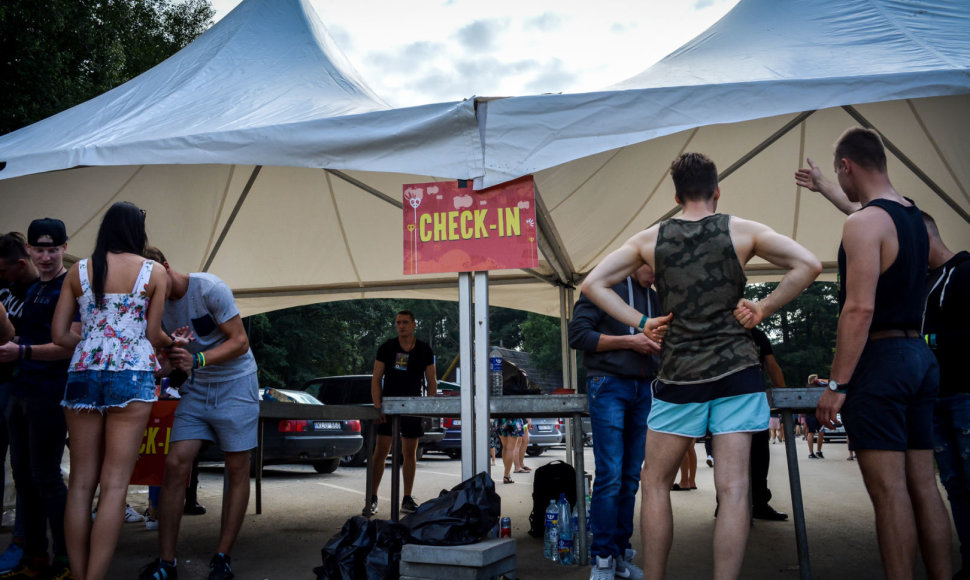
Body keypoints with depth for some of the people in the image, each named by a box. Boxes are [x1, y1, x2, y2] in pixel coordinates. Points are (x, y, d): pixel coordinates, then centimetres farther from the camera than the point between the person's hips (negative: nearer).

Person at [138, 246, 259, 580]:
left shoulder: (210, 289, -16)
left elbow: (240, 342, -18)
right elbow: (167, 355, 8)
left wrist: (197, 360, -32)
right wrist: (167, 363, -17)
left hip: (235, 385, -5)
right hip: (196, 389, 5)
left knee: (238, 470, -1)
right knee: (175, 465, -6)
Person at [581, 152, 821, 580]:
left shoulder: (650, 239, 4)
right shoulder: (742, 231, 2)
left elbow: (592, 283, 1)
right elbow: (808, 265, -5)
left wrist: (640, 323, 1)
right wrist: (763, 309, 0)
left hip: (679, 376, 0)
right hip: (736, 369, 0)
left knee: (655, 484, 13)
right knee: (732, 489, 1)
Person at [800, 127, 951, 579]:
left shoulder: (862, 224, -13)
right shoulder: (912, 215, 14)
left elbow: (859, 309, -20)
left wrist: (836, 385, -18)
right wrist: (822, 187, 54)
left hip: (879, 359, -9)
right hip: (919, 356, 9)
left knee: (889, 491, -5)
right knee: (923, 487, 12)